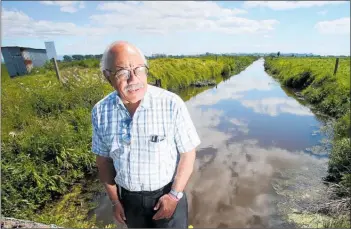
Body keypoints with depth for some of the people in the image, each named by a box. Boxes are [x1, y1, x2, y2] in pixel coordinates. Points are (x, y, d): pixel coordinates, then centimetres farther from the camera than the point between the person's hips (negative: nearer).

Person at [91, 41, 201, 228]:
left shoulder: (172, 104, -23)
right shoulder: (100, 112, -12)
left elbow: (188, 152, -13)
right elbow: (103, 159, -1)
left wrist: (175, 195, -13)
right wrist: (114, 200, 4)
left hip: (167, 194, -3)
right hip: (129, 198, 4)